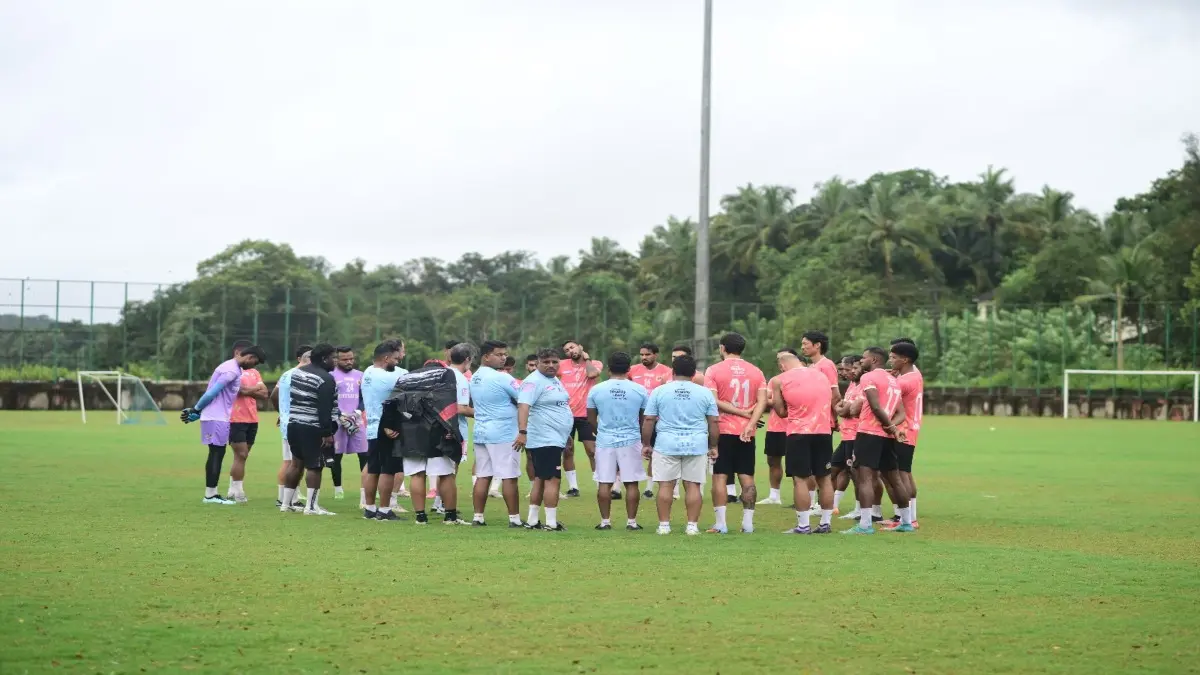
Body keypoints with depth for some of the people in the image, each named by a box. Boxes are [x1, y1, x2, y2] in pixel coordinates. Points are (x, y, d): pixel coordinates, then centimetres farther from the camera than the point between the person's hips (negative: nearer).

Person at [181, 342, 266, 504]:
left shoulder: (232, 367, 17)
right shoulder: (232, 371, -17)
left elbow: (212, 392, 18)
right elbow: (212, 392, -18)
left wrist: (196, 412, 16)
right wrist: (195, 410, -9)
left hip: (218, 417, 10)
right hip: (217, 418, -10)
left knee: (217, 454, 11)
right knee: (217, 453, -6)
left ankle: (211, 494, 14)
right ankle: (211, 494, -5)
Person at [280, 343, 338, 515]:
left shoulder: (298, 372, 13)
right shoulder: (326, 379, -14)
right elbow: (324, 409, -20)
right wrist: (328, 433, -19)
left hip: (294, 424, 9)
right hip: (314, 429, -9)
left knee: (297, 463, 17)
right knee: (314, 467, -4)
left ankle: (286, 503, 21)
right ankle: (311, 507, -5)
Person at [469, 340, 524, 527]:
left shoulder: (474, 378, 11)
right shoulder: (502, 378, -14)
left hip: (480, 432, 8)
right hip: (503, 434, -8)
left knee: (482, 476, 9)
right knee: (509, 477, -3)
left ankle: (478, 517, 8)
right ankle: (514, 518, -1)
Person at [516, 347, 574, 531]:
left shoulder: (554, 380, 16)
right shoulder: (535, 381, -14)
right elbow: (523, 406, -26)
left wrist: (566, 435, 30)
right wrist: (522, 432, -38)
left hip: (555, 440, 10)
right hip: (545, 441, -10)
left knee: (541, 479, 13)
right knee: (552, 479, -10)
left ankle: (532, 521, 18)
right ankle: (551, 523, -7)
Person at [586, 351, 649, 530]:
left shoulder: (596, 390, -2)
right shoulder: (639, 390, -3)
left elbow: (591, 418, 7)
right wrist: (645, 441, 22)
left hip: (605, 441, 0)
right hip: (631, 441, 0)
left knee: (605, 483, 5)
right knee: (631, 483, 4)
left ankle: (605, 521, 7)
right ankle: (631, 521, 5)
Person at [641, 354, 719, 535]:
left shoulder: (659, 391, 1)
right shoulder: (705, 393, 3)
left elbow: (648, 420, 1)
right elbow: (713, 422, 4)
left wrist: (646, 444, 10)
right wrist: (713, 446, 13)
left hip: (666, 445, -1)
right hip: (696, 445, 1)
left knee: (665, 485, 4)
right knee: (693, 485, 4)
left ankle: (664, 525, 5)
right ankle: (692, 525, 3)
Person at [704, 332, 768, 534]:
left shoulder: (714, 370, -3)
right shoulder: (756, 372, 7)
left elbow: (713, 401, -13)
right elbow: (762, 401, -4)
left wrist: (742, 412, -10)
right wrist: (750, 424, -12)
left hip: (723, 431, -3)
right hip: (747, 433, 3)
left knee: (720, 477, 0)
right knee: (747, 477, 8)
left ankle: (720, 524, -4)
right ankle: (748, 523, 6)